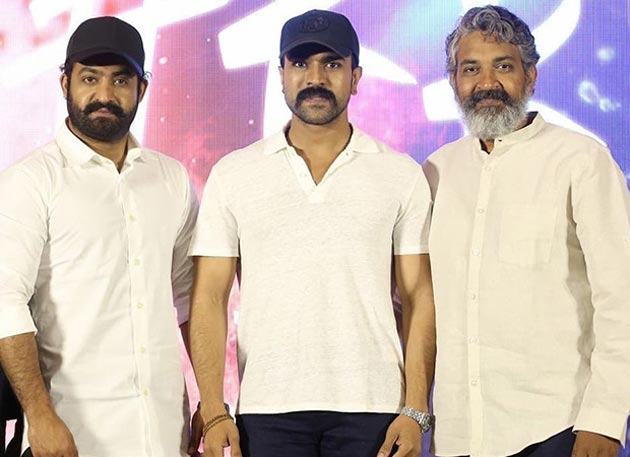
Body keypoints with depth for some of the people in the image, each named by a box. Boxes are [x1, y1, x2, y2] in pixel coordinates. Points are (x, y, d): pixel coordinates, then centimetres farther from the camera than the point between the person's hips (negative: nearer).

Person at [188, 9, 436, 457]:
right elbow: (210, 298, 3)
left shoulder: (402, 175, 4)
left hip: (372, 406, 0)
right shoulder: (232, 175, 5)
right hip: (267, 407, 0)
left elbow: (419, 297, 3)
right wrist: (213, 413, -5)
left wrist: (415, 410, -5)